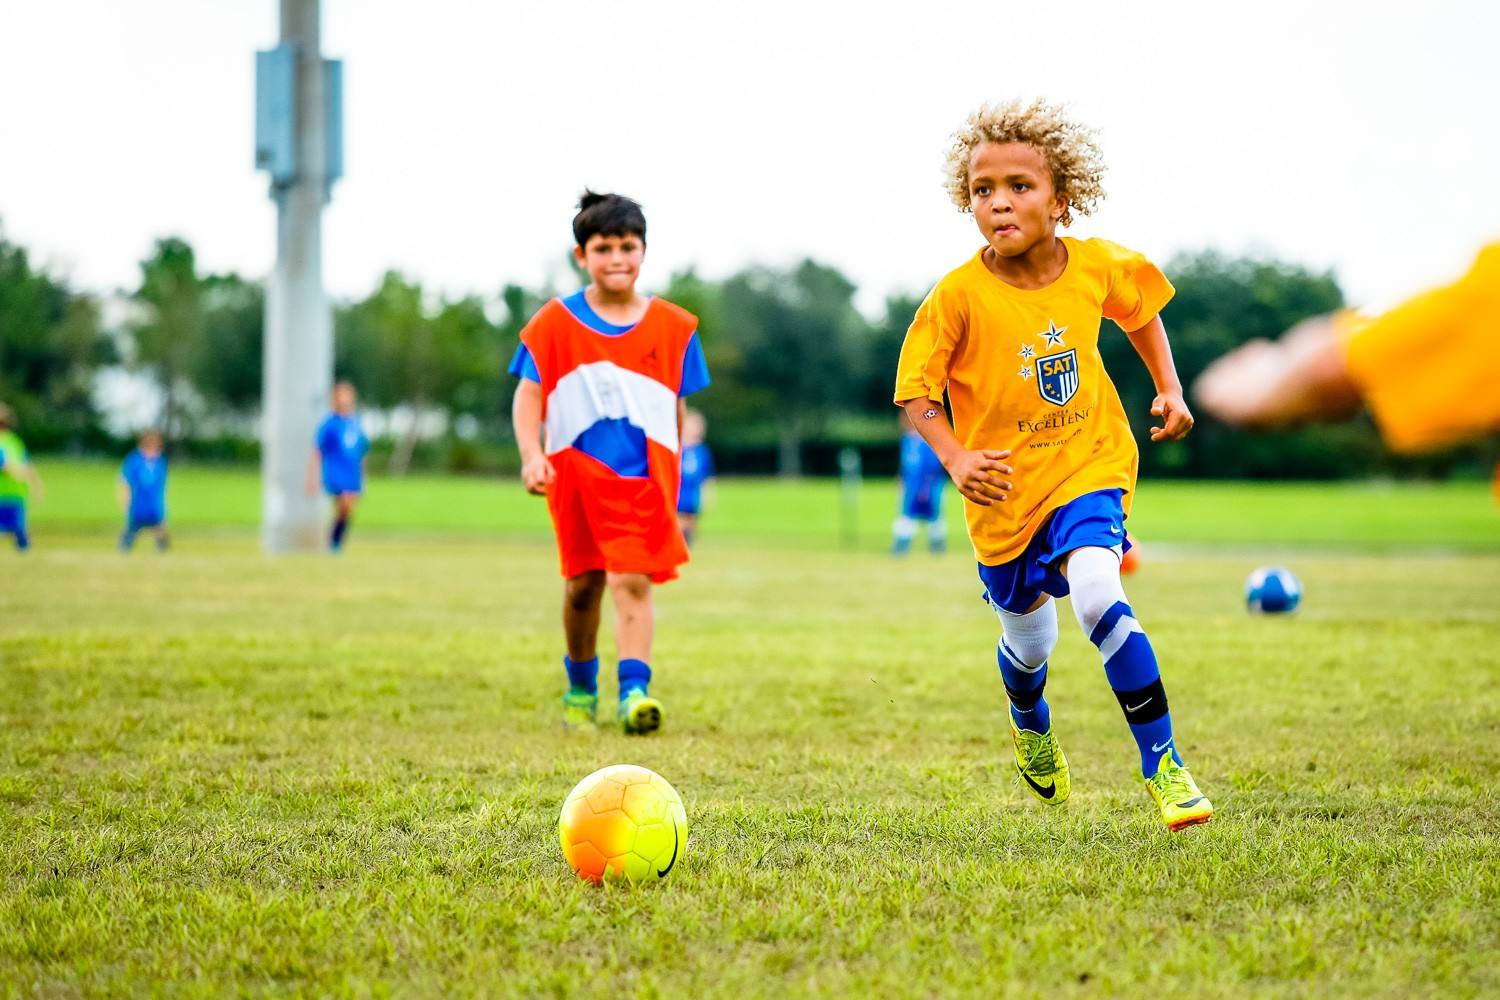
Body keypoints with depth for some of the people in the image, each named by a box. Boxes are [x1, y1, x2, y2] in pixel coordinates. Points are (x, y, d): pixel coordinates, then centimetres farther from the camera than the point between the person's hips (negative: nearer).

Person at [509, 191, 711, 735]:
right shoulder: (555, 323, 1)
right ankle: (580, 687, 29)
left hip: (644, 476, -1)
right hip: (577, 472, 1)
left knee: (633, 581, -14)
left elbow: (678, 408, 11)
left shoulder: (673, 327, 4)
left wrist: (674, 477, 13)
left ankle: (634, 689, -24)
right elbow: (529, 394, -1)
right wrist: (531, 454, -16)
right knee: (582, 583, 10)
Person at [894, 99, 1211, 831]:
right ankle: (1031, 729, 54)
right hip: (1006, 488, 0)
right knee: (1029, 640, 17)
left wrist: (1169, 388, 6)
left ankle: (1162, 764, -18)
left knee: (1097, 596, -26)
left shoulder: (1098, 266, -9)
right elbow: (915, 389, -10)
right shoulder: (959, 296, -17)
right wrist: (956, 460, -26)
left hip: (1089, 467, 0)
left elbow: (1140, 309, 15)